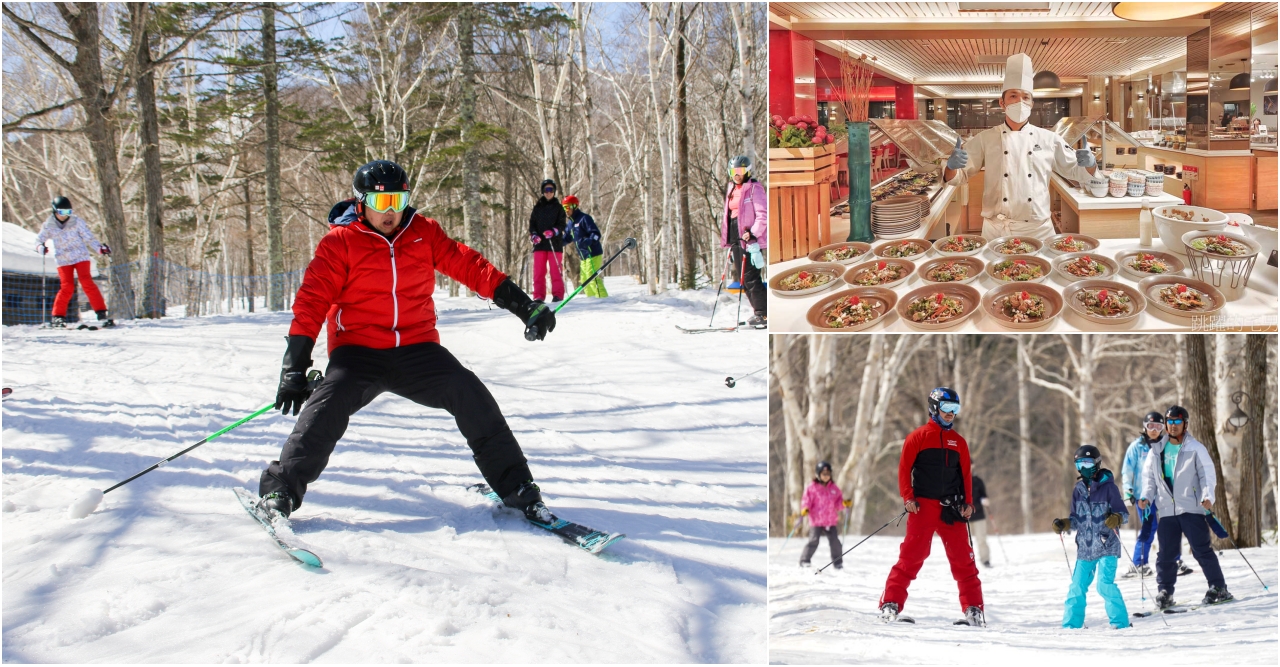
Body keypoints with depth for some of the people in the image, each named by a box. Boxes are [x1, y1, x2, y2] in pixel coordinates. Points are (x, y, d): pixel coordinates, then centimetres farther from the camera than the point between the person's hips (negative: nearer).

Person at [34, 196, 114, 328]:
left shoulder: (77, 221, -4)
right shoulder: (49, 225, 0)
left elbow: (88, 237, -4)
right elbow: (39, 239, 8)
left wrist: (100, 247, -18)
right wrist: (41, 246, -16)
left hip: (80, 257, -1)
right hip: (63, 260, 1)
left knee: (87, 283, -13)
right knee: (67, 287, -9)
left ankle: (101, 313, -13)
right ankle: (57, 316, 4)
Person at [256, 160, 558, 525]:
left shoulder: (423, 232, 7)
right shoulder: (340, 242, -3)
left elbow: (468, 265, 7)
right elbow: (312, 302, -6)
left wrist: (521, 303, 1)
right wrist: (295, 366, -12)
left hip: (417, 351, 2)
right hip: (358, 352, -2)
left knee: (469, 393, -17)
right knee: (329, 405, -29)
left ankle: (517, 489, -9)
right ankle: (281, 490, -19)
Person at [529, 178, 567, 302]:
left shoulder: (558, 207, 8)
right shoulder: (538, 207, 14)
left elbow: (562, 225, 0)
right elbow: (532, 224, 11)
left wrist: (553, 232, -19)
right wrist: (533, 235, -8)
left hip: (555, 243, -2)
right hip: (539, 243, 2)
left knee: (555, 271, -3)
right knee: (539, 271, -1)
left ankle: (557, 295, -1)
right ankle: (539, 296, 0)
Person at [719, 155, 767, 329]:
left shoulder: (754, 189, -6)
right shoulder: (732, 189, 18)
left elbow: (763, 214, -13)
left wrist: (753, 233, -23)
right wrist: (727, 240, 21)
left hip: (751, 239, -8)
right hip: (736, 239, 8)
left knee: (750, 278, -11)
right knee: (742, 278, 8)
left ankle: (763, 314, -7)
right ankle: (759, 312, 14)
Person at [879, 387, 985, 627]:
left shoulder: (958, 442, 14)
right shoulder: (918, 436, 1)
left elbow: (966, 474, 17)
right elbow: (904, 468, -2)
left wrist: (968, 502, 5)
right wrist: (907, 497, -11)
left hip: (951, 508, 4)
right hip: (923, 506, -4)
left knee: (963, 558, 2)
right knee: (911, 555, -7)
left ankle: (973, 609, 7)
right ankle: (890, 603, -3)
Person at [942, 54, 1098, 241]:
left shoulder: (1048, 139, 4)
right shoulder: (986, 139, 3)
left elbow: (1075, 171, 11)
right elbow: (959, 176, 3)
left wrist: (1089, 164, -11)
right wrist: (952, 166, -20)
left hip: (1038, 230, 1)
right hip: (996, 230, -1)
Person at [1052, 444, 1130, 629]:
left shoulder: (1108, 487, -4)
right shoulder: (1078, 490, 11)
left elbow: (1124, 513, -5)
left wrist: (1116, 518, -26)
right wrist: (1064, 524, -2)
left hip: (1106, 546, -5)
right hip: (1085, 548, 5)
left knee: (1105, 585, -14)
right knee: (1077, 587, 5)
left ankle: (1120, 622, -3)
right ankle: (1071, 624, 14)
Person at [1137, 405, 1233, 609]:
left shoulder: (1195, 449, 0)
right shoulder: (1156, 451, 11)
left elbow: (1207, 473, -3)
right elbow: (1149, 476, 16)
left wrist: (1207, 496, -18)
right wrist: (1146, 496, 0)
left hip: (1192, 508, -3)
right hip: (1167, 510, 3)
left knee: (1202, 550, -4)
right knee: (1166, 553, 4)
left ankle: (1218, 589, 3)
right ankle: (1165, 591, 13)